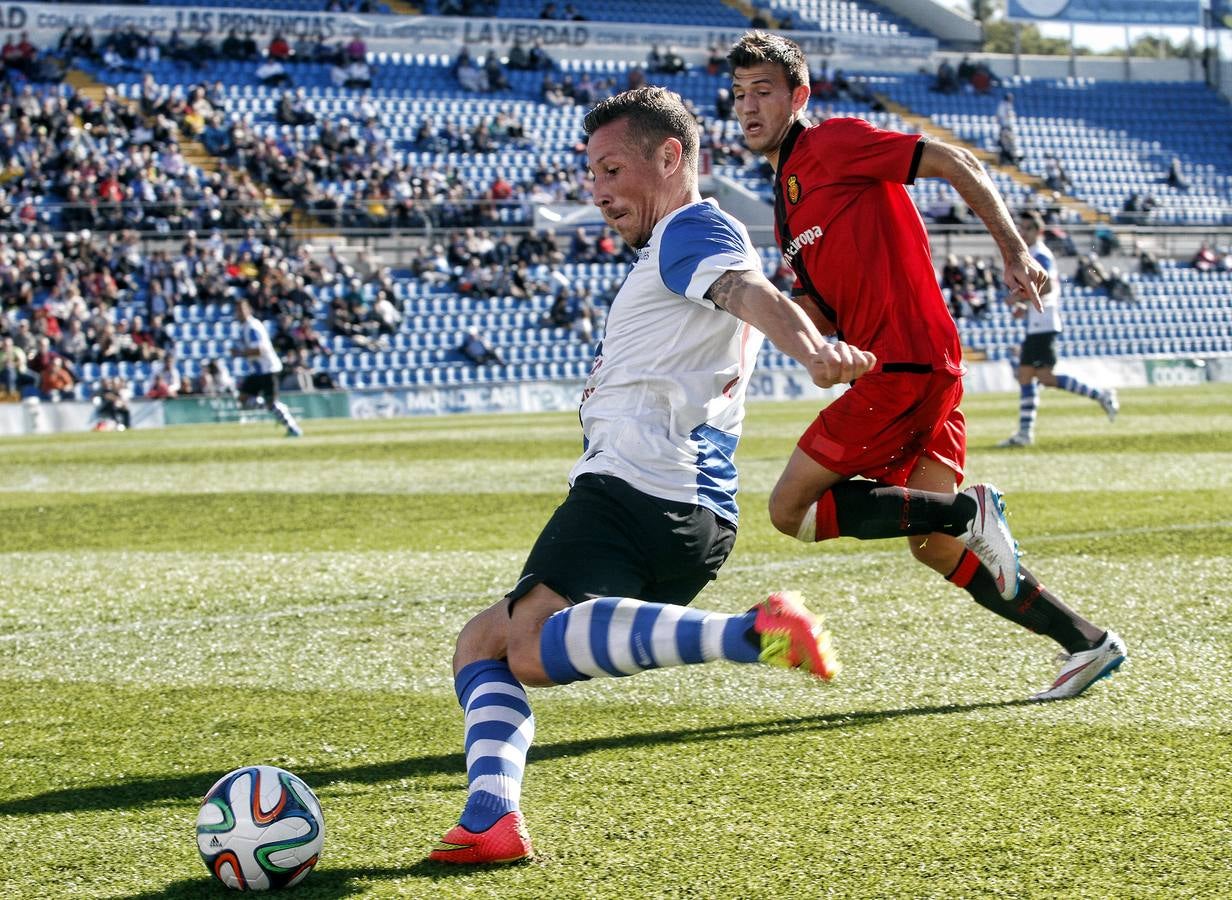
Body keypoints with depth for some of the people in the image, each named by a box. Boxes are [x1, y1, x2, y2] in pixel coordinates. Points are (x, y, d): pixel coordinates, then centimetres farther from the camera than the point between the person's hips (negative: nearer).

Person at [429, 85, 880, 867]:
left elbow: (751, 292, -24)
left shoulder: (690, 230, -2)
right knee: (483, 642, 17)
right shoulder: (683, 245, 30)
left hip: (640, 488, -11)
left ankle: (754, 633, -40)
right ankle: (491, 820, -3)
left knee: (532, 648, -31)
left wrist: (811, 348, -43)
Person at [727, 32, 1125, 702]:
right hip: (909, 369, 9)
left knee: (791, 508, -8)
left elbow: (956, 164, -8)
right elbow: (820, 314, 22)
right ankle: (1086, 642, 13)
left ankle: (968, 511, -12)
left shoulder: (833, 143, -3)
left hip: (907, 364, -9)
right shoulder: (786, 202, 23)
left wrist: (1014, 251, -15)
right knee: (936, 549, 10)